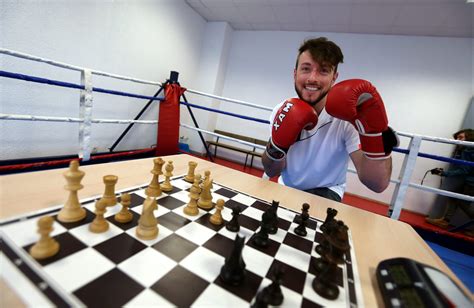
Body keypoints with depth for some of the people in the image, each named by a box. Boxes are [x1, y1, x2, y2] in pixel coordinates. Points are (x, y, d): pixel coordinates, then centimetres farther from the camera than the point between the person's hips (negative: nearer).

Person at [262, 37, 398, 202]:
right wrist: (277, 145, -28)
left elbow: (378, 184, -25)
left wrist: (374, 131, -38)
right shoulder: (282, 112, -9)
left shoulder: (346, 117, -18)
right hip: (286, 189, 7)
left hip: (326, 193, -7)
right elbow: (271, 172, -8)